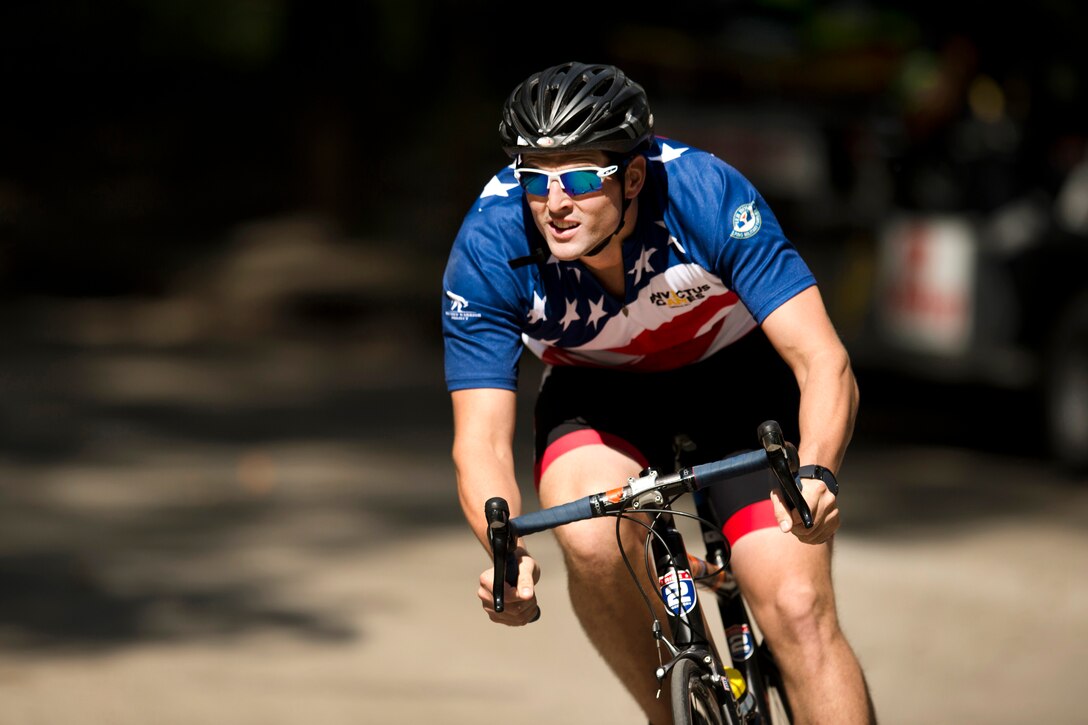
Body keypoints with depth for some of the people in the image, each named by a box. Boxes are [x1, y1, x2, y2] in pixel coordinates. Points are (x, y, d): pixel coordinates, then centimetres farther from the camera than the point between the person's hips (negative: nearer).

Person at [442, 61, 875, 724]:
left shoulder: (705, 195, -33)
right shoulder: (489, 247, -29)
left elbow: (823, 361, -35)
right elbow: (482, 441, -29)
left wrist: (815, 473, -54)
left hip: (736, 368, -1)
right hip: (599, 388, 1)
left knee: (796, 610, -17)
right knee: (592, 541, -29)